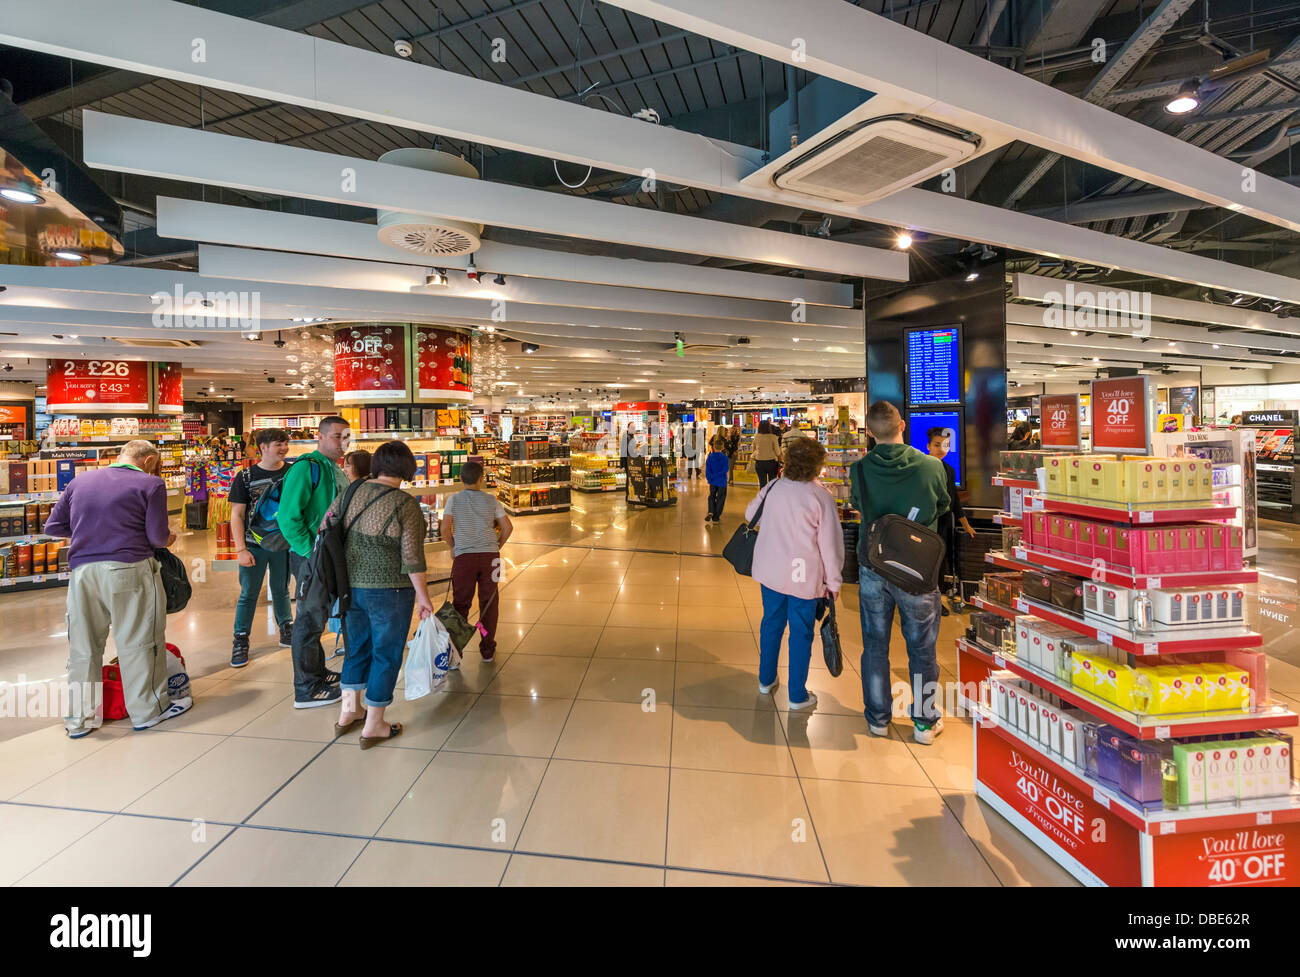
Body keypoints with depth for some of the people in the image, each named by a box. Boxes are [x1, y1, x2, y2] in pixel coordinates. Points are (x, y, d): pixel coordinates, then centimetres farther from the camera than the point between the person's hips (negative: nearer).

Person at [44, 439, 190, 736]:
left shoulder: (80, 481, 13)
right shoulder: (150, 484, -3)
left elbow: (53, 526, 16)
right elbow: (157, 537, -7)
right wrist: (169, 538, 14)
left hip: (82, 570, 5)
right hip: (128, 570, -5)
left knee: (83, 645, 13)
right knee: (139, 641, 6)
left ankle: (79, 717, 23)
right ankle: (148, 709, 16)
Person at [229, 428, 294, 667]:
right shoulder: (245, 477, -3)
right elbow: (236, 515, -3)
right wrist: (241, 550, -10)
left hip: (284, 543, 2)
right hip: (254, 545, -1)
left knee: (281, 590, 15)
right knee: (248, 593, 3)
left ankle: (287, 630, 30)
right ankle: (240, 641, 15)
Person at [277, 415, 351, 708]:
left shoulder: (337, 472, 13)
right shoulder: (306, 467, -15)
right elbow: (288, 516, -22)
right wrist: (311, 552, -21)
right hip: (309, 557, -9)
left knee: (317, 617, 20)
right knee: (310, 620, -2)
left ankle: (317, 671, 34)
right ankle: (306, 689, 8)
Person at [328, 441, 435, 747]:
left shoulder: (350, 494, 2)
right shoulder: (406, 505, -15)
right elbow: (412, 558, -17)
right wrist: (423, 597, -8)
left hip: (351, 585, 6)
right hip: (389, 590, -6)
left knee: (358, 647, 23)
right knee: (386, 654, 9)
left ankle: (348, 711, 35)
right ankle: (373, 726, 19)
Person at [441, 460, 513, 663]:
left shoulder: (454, 500, 3)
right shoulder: (491, 500, 6)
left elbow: (445, 529, -6)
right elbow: (508, 527, 3)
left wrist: (453, 547, 11)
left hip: (464, 556, -1)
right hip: (490, 555, 1)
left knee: (460, 604, 8)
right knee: (489, 604, 9)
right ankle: (488, 651, 16)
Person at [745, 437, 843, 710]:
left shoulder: (773, 487, -2)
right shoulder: (821, 497, -15)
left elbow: (750, 515, 14)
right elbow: (830, 543, -12)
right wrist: (833, 582, -2)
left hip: (770, 571, 5)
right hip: (804, 575, -4)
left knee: (771, 623, 20)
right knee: (801, 632, 9)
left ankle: (766, 680, 36)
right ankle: (797, 695, 20)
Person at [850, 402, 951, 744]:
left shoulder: (860, 469, -12)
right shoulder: (931, 466, -15)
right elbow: (942, 507, 3)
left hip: (872, 568, 1)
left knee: (875, 645, 16)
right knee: (922, 648, 15)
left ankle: (878, 717, 28)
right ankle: (925, 722, 29)